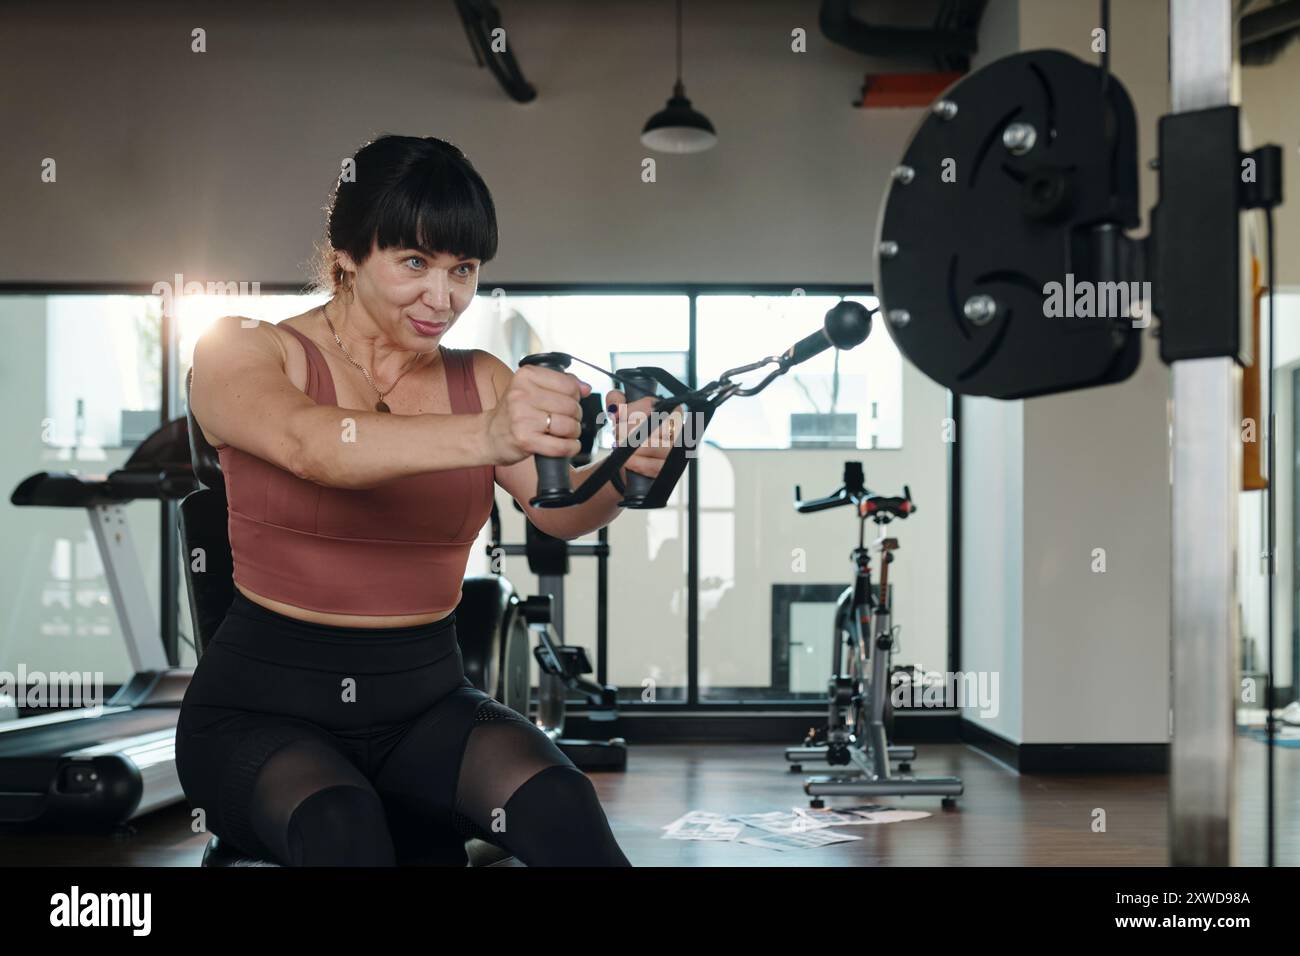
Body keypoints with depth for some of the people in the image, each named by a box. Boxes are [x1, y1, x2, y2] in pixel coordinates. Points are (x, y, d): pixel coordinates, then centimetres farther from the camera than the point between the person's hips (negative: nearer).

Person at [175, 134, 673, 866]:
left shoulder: (482, 381, 6)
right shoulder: (243, 352, -5)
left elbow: (560, 509, -11)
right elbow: (310, 444, -29)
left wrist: (621, 473, -36)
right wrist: (483, 436, -47)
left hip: (424, 701, 3)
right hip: (266, 703, -3)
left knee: (558, 802, -27)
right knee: (342, 825, -36)